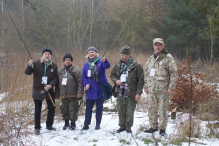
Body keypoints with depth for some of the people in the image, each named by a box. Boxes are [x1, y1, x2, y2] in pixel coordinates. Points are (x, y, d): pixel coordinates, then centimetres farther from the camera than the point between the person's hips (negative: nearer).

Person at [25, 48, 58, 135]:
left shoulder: (54, 66, 1)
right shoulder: (36, 63, -5)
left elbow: (55, 78, 0)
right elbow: (27, 73, -12)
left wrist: (50, 85, -18)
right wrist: (29, 66, -33)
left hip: (49, 91, 2)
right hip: (38, 91, -2)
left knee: (52, 109, 9)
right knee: (37, 110, 3)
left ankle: (49, 125, 28)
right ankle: (37, 128, 16)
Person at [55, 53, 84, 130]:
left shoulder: (76, 70, -5)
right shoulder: (60, 71, 11)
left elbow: (80, 82, -9)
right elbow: (57, 83, 17)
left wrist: (80, 93, -16)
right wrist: (57, 94, 15)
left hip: (73, 95, -5)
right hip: (63, 94, 5)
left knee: (73, 109, -2)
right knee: (64, 109, 10)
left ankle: (73, 123, 12)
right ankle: (66, 123, 23)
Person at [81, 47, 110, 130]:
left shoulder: (100, 61, -4)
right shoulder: (86, 64, 6)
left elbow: (107, 66, -24)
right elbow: (83, 76, 9)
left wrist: (105, 61, -47)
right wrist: (86, 84, -8)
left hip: (100, 89, -2)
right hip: (90, 90, 3)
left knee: (99, 107, 7)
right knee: (88, 107, 7)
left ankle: (98, 124, 18)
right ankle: (86, 124, 14)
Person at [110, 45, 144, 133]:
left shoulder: (136, 66, -8)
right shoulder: (118, 65, 6)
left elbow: (141, 80, -7)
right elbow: (112, 75, 17)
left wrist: (138, 93, -11)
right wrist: (115, 80, -6)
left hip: (131, 94, -4)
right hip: (120, 93, 4)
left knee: (130, 111, 4)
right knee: (121, 110, 10)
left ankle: (128, 126, 18)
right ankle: (122, 126, 24)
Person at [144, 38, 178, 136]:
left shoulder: (168, 58, -4)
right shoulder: (151, 59, 15)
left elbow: (174, 73, -7)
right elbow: (146, 73, 22)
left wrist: (171, 87, -12)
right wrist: (146, 86, 17)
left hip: (163, 89, -6)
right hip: (151, 89, 6)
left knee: (162, 110, -1)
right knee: (151, 109, 10)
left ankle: (162, 128, 9)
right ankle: (153, 126, 23)